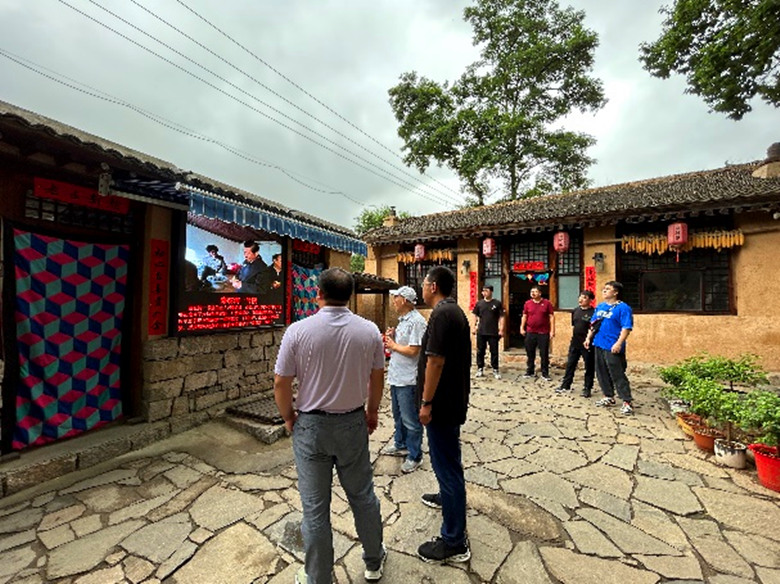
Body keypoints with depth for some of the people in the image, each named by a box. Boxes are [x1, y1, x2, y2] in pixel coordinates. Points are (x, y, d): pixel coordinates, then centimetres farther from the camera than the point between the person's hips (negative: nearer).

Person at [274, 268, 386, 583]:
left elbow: (281, 383, -10)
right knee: (363, 496, 21)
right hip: (354, 423, 3)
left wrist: (288, 417, 8)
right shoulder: (369, 330, -9)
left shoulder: (298, 330, -16)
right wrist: (372, 410, 17)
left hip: (311, 426, -2)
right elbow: (377, 378, 1)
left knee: (315, 508, 15)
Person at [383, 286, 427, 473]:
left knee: (410, 420, 5)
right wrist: (391, 338, 1)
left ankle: (414, 456, 21)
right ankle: (401, 445, 42)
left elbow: (413, 350, -25)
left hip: (408, 380, -10)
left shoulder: (416, 321, -20)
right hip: (396, 377, 10)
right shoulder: (403, 320, 11)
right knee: (398, 415, 24)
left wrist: (393, 346, -11)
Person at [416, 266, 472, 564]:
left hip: (442, 402, -10)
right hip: (454, 398, 10)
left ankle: (454, 542, 15)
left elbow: (435, 361, -26)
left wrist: (426, 402, -19)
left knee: (446, 462, 1)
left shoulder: (441, 314, -21)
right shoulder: (456, 311, 10)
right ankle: (447, 496, 50)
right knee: (447, 457, 27)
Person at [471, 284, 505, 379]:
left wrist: (501, 329, -7)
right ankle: (480, 369, 18)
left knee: (494, 352, 5)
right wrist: (474, 327, 5)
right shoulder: (479, 303, 5)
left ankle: (495, 370, 15)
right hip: (481, 332, 2)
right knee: (480, 351, 8)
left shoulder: (497, 303, -2)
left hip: (493, 332, -2)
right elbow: (476, 316, 11)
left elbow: (501, 317, -1)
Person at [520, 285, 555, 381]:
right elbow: (524, 316, 10)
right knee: (530, 353, 10)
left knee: (544, 354, 3)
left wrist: (552, 330, -7)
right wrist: (522, 327, 2)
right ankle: (530, 372, 22)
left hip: (543, 333, -2)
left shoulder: (546, 303, -2)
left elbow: (551, 317, -2)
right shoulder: (527, 303, 5)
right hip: (530, 332, 2)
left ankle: (545, 374, 13)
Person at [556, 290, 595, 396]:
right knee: (570, 365, 12)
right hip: (574, 343, 6)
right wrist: (573, 337, 15)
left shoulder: (593, 312, -11)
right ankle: (565, 385, 22)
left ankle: (587, 388, 21)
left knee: (589, 367, 8)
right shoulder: (575, 311, 9)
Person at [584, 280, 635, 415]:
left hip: (612, 347, -8)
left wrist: (619, 343, -24)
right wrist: (589, 338, 13)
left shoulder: (623, 308, -10)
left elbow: (627, 328, -16)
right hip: (599, 345, 8)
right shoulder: (600, 306, 12)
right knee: (602, 373, 14)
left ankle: (627, 402, 6)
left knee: (618, 375, -4)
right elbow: (593, 324, 18)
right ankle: (608, 397, 28)